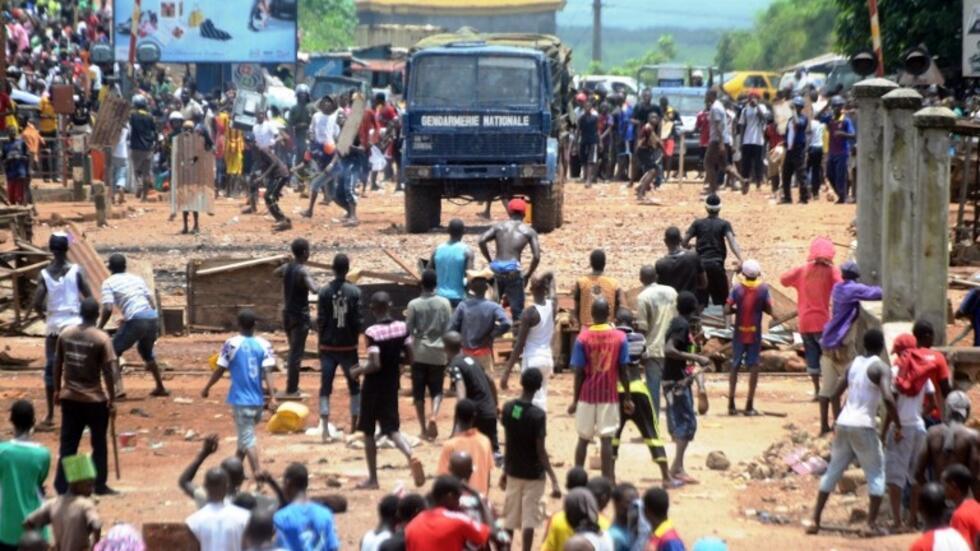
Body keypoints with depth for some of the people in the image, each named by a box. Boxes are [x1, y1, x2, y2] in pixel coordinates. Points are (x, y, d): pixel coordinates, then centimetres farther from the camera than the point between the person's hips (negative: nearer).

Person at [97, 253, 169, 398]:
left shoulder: (109, 283, 6)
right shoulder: (137, 278, 23)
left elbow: (108, 309, -7)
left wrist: (99, 328, 4)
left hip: (136, 320, -6)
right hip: (151, 317, 6)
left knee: (113, 351, 8)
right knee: (146, 352, 31)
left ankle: (117, 388, -7)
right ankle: (160, 387, 37)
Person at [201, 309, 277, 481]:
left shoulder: (232, 344, -8)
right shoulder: (264, 345, -1)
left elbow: (220, 370, -3)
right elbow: (268, 372, -10)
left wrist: (207, 388, 11)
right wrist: (272, 397, -14)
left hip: (240, 399, -4)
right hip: (258, 399, 4)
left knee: (247, 438, -5)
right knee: (246, 434, 23)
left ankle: (257, 474, -17)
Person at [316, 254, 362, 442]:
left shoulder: (324, 291, -5)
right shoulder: (354, 292, -7)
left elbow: (321, 320, -4)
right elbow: (357, 321, -6)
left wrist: (321, 342, 7)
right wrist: (355, 338, 10)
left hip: (328, 347, 0)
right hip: (348, 346, 0)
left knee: (325, 388, 3)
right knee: (354, 387, 14)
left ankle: (326, 431, -7)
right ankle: (355, 427, 15)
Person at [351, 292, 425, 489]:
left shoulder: (372, 332, -19)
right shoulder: (402, 328, -2)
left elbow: (375, 364, -24)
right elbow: (410, 358, 0)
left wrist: (357, 371, -7)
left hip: (374, 386, -5)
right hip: (392, 384, 5)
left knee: (368, 432, 9)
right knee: (391, 428, 11)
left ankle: (373, 478, 12)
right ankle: (411, 456, -18)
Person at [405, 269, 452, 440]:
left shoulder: (414, 304, -7)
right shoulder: (444, 303, -5)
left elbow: (408, 330, -6)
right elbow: (449, 329, -3)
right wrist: (448, 351, 10)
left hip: (419, 353, 0)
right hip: (438, 353, 0)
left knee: (419, 392, 9)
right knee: (436, 390, 10)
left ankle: (423, 428, 10)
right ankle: (434, 416, -17)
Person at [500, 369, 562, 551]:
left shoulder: (508, 408, -4)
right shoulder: (538, 415, -19)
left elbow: (508, 442, 4)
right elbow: (541, 451, -20)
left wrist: (505, 471, 15)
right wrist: (554, 480, -19)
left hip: (513, 471, 5)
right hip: (533, 474, -5)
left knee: (510, 518, 14)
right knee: (529, 520, 0)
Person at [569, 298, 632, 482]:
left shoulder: (583, 338, -7)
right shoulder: (620, 337, -5)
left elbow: (579, 373, -6)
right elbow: (623, 372, -3)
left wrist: (575, 400, 2)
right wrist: (628, 398, 6)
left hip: (587, 395, 0)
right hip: (610, 396, 0)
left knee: (583, 439, 13)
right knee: (607, 439, -2)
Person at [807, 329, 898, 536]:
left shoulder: (853, 364, 12)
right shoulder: (881, 368, -7)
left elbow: (836, 393, 16)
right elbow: (888, 398, -21)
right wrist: (898, 426, -13)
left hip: (843, 423, 6)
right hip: (863, 426, -6)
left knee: (833, 471, 13)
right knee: (876, 473, 6)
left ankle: (815, 521, 11)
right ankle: (872, 523, -1)